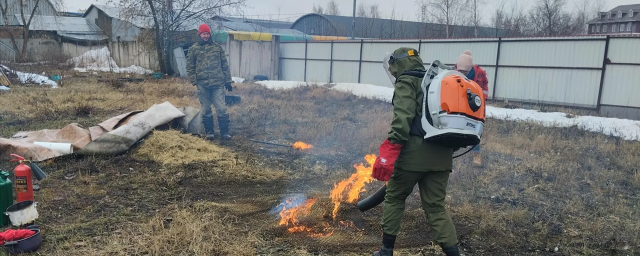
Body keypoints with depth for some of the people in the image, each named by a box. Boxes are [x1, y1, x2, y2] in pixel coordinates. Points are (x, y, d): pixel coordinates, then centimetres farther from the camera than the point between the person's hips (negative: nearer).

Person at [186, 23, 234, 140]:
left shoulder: (217, 47, 10)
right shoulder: (194, 49, 7)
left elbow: (225, 65, 11)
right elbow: (190, 67, 7)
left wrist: (228, 80, 7)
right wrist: (194, 81, -3)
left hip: (218, 83, 0)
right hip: (202, 84, 0)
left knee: (221, 108, -4)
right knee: (206, 110, 8)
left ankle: (224, 132, 7)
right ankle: (209, 131, 21)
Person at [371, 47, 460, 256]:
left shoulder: (407, 81, 0)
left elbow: (403, 117, -17)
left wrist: (391, 149, -23)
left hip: (415, 151, -7)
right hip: (441, 154, 7)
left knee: (394, 198, 11)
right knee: (436, 207, 11)